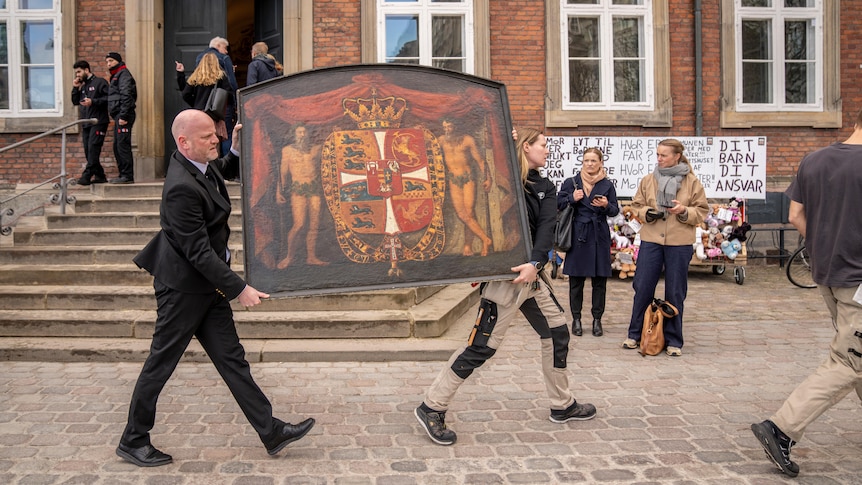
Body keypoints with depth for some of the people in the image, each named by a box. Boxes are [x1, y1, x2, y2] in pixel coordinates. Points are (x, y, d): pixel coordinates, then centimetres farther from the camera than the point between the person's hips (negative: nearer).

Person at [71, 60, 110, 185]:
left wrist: (93, 102, -18)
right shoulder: (82, 86, 22)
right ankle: (99, 175, 11)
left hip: (98, 122, -8)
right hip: (86, 123, 8)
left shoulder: (99, 82, -1)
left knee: (93, 149, -14)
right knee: (88, 150, 5)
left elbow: (108, 98, -11)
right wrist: (75, 88, 9)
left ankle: (87, 176, -16)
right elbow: (75, 101, 20)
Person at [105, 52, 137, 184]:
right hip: (118, 116, 10)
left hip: (123, 116, -10)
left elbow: (126, 96, -17)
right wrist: (118, 117, 15)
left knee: (123, 145, -12)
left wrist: (123, 116, -23)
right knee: (117, 146, 11)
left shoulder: (123, 74, -6)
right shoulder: (116, 76, 25)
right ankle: (123, 175, 16)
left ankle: (128, 176, -12)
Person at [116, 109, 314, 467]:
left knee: (231, 358, 10)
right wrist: (238, 288, -22)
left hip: (207, 286, 9)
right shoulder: (181, 187, -26)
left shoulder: (202, 166, 3)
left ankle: (271, 432, 16)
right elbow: (199, 251, -26)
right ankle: (133, 441, 25)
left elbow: (223, 170, 30)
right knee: (161, 363, 6)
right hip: (183, 287, -9)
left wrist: (237, 149, 10)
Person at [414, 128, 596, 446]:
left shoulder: (545, 188, 11)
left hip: (531, 273, 8)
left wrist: (535, 263, -22)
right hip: (505, 274, -8)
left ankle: (562, 406, 32)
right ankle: (432, 408, 3)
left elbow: (547, 227, -4)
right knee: (483, 345, -8)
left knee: (557, 332, 14)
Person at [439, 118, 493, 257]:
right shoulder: (441, 140, 8)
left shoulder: (467, 139, 3)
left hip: (468, 178, -2)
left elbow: (480, 160, 4)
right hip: (453, 180, 2)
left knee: (469, 213, -8)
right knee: (462, 214, -10)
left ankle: (468, 247, 3)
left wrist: (487, 178, -1)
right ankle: (485, 239, -3)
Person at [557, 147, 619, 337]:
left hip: (599, 237, 1)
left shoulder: (607, 185, 6)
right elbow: (558, 204, 4)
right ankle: (576, 318, 15)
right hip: (577, 236, -1)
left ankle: (597, 319, 15)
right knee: (576, 280, 4)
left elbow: (615, 211, 6)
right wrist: (572, 198, -13)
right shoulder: (571, 183, 5)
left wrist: (606, 205, -15)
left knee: (599, 280, 4)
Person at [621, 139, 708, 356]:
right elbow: (636, 206, 11)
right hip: (651, 241, 2)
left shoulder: (692, 182, 1)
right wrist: (647, 212, -9)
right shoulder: (648, 180, 6)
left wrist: (684, 211, -15)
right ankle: (635, 333, 19)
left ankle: (673, 340, 17)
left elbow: (702, 212, 4)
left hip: (679, 243, -1)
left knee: (675, 292, 5)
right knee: (642, 287, 4)